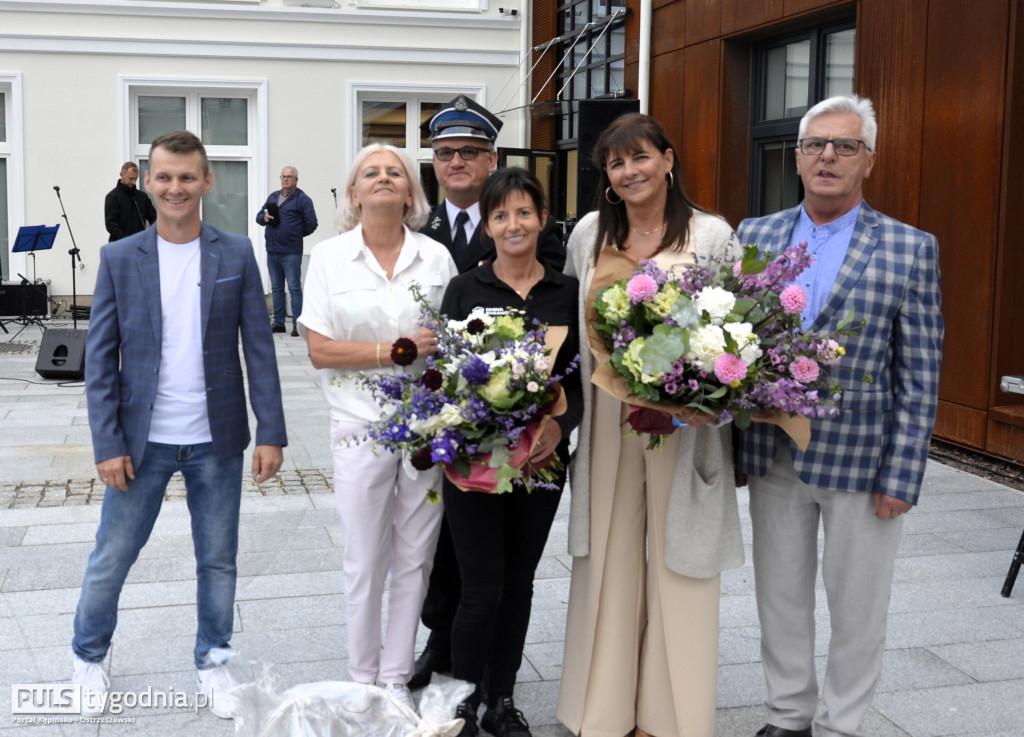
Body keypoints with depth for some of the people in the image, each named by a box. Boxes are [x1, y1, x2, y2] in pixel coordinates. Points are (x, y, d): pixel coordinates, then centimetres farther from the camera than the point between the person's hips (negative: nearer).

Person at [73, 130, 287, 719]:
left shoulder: (237, 255, -1)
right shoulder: (119, 259, -1)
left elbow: (259, 349, -1)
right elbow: (100, 358, -2)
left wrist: (272, 431, -6)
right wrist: (108, 443, -8)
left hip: (217, 441, 0)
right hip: (142, 440, 0)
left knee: (219, 561, 12)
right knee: (111, 559, 10)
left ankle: (214, 662, 30)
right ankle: (90, 658, 33)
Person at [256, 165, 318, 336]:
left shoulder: (302, 199, -3)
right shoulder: (273, 197, 17)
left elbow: (311, 224, -6)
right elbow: (259, 216, 21)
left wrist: (295, 235, 2)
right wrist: (264, 217, -2)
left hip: (291, 253, -7)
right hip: (272, 251, 7)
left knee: (294, 288, -6)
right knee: (276, 288, 11)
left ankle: (297, 324, -4)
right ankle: (279, 323, 18)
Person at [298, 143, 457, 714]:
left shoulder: (437, 257, 3)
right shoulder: (330, 257, 0)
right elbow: (319, 349, -6)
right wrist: (392, 351, -16)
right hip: (362, 426, -1)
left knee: (415, 558, 9)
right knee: (366, 561, 7)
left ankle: (397, 677, 24)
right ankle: (363, 678, 26)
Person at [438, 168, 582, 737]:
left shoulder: (568, 292, 5)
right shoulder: (465, 289, 0)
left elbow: (580, 376, 5)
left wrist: (560, 426, -14)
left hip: (542, 456, 2)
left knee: (519, 583, 12)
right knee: (483, 588, -3)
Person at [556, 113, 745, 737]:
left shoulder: (713, 235, -3)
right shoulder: (589, 234, 7)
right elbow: (570, 321, 15)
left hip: (683, 423, -3)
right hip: (607, 421, 3)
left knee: (678, 564, 4)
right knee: (609, 561, 10)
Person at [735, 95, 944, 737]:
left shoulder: (909, 250, -5)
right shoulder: (755, 237, 5)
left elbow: (920, 378, -6)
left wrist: (901, 477, -10)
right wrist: (736, 438, -1)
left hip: (860, 459, -3)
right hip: (773, 457, 3)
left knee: (857, 610, 10)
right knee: (781, 598, 16)